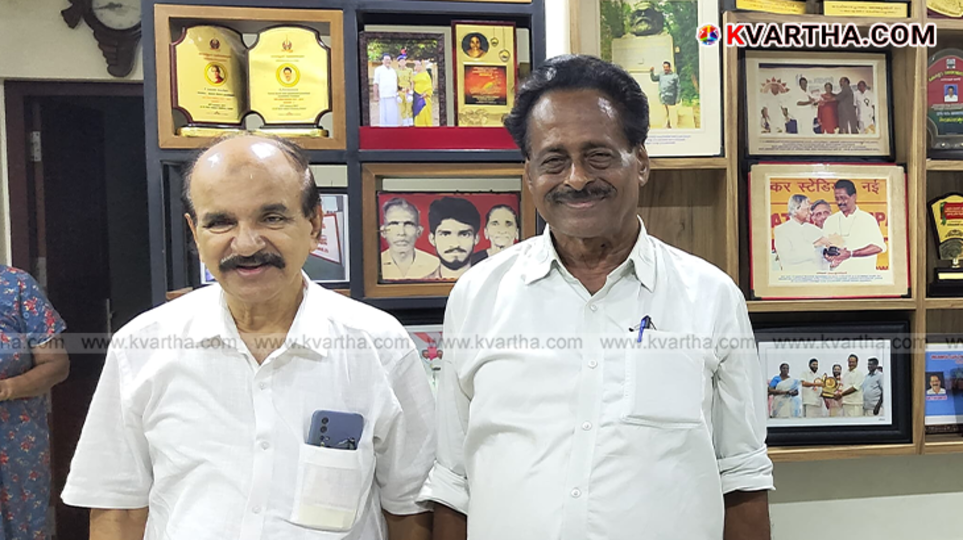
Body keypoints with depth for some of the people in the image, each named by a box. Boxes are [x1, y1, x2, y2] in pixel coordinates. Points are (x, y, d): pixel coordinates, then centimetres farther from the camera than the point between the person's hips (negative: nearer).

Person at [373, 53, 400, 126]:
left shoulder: (393, 70, 19)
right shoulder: (378, 70, 3)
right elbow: (376, 84, -2)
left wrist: (398, 94, 13)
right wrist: (376, 96, -8)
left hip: (393, 96, 5)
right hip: (384, 97, -5)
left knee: (394, 115, 2)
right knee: (384, 115, -6)